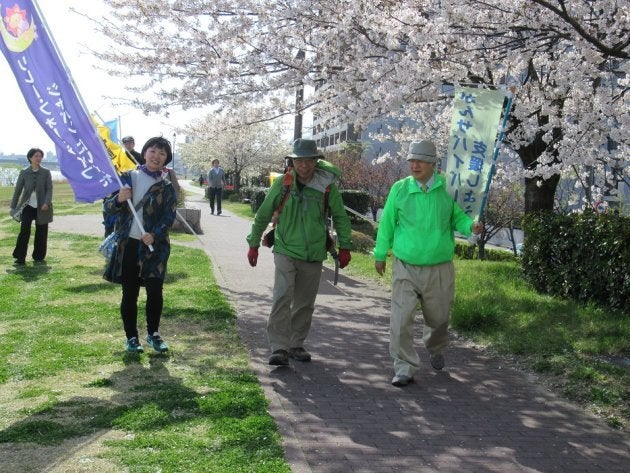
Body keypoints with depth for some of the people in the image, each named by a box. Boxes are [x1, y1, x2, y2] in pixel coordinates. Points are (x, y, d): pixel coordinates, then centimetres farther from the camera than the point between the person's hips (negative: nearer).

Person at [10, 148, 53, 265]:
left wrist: (47, 203, -19)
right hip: (28, 206, 0)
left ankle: (38, 257, 18)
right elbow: (18, 190, 6)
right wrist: (13, 206, 5)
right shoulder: (24, 172, 3)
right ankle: (20, 258, -4)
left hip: (42, 207, 0)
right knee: (24, 231, -9)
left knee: (41, 233, 5)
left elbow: (49, 189, -3)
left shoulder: (46, 172, 2)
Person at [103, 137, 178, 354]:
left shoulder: (167, 187, 3)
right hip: (127, 244, 0)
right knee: (129, 293, 7)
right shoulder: (127, 178, 5)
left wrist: (155, 235, -22)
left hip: (154, 246, 0)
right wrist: (118, 199, -17)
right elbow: (107, 207, 6)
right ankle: (131, 337, 18)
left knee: (155, 292, 1)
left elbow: (169, 217, -5)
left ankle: (153, 334, 20)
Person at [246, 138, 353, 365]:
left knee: (305, 303, 10)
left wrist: (344, 246, 7)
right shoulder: (283, 184, -6)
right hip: (286, 251, -2)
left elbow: (340, 217, 7)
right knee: (282, 297, -15)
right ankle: (279, 348, -13)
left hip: (313, 255, 2)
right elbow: (263, 215, 6)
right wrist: (253, 244, 11)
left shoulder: (327, 185, -5)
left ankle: (296, 345, 24)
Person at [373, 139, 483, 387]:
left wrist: (471, 226, -17)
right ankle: (404, 369, 2)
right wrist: (380, 254, 12)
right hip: (405, 267, -1)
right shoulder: (399, 188, -2)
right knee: (401, 320, -10)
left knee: (438, 318, 17)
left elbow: (457, 217, 5)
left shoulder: (447, 188, -3)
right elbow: (387, 223, 6)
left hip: (439, 269, 1)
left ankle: (436, 350, 48)